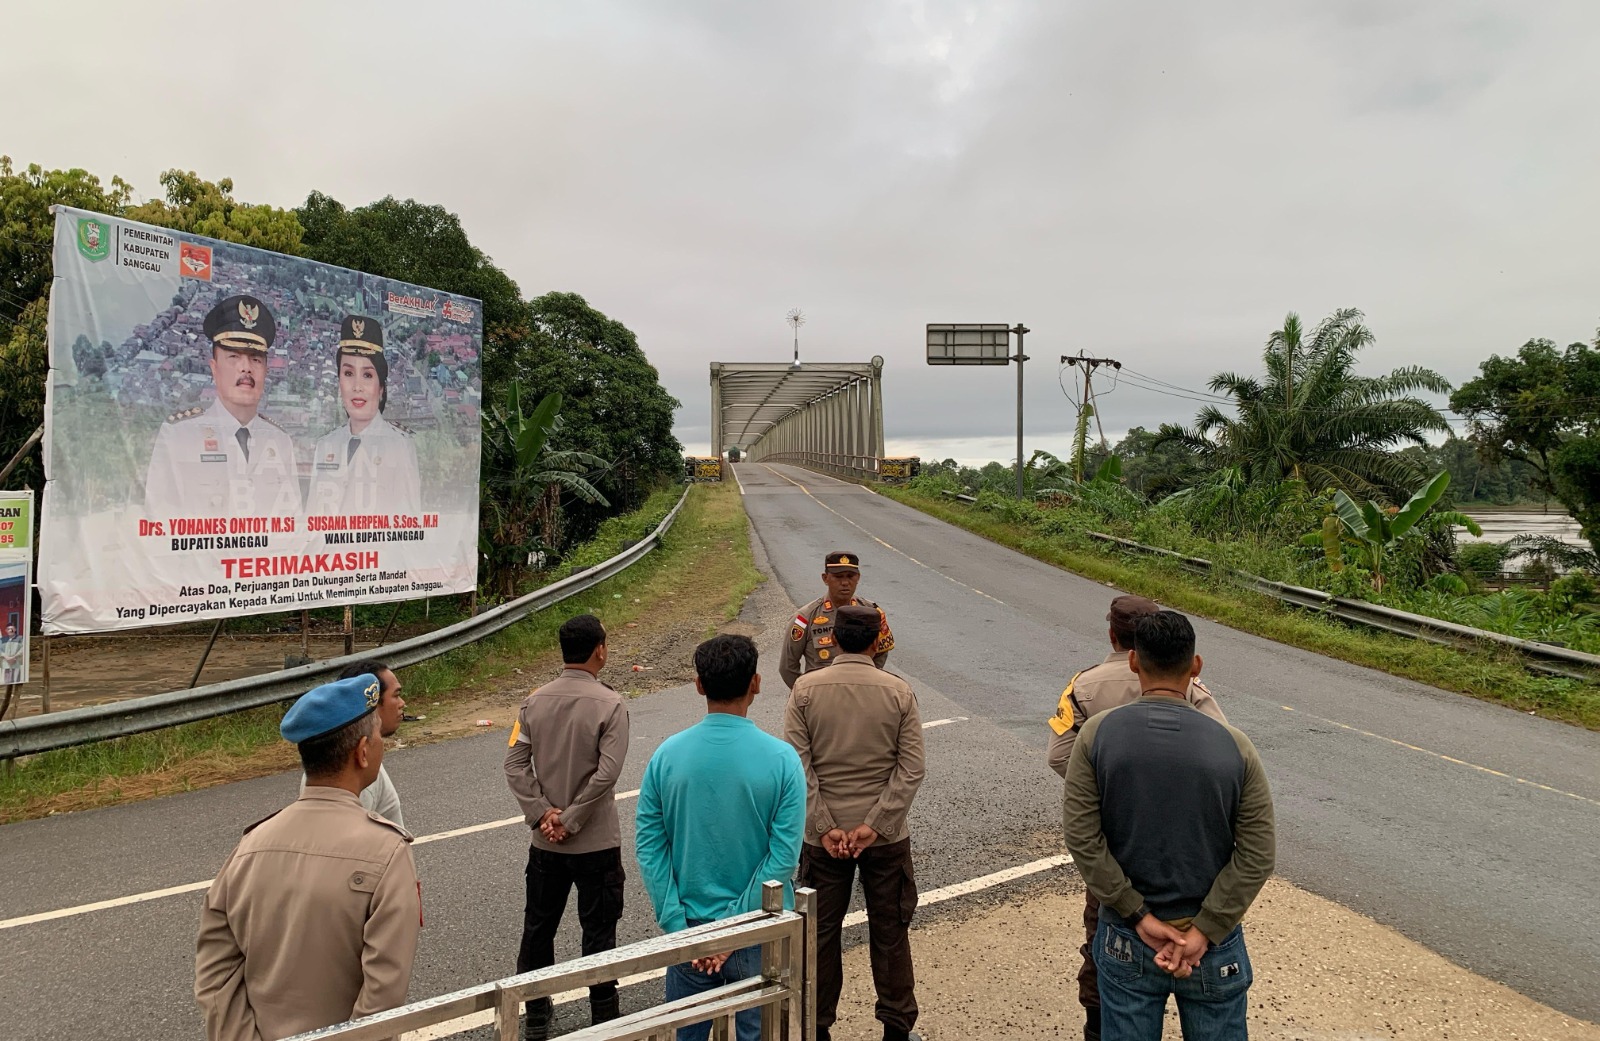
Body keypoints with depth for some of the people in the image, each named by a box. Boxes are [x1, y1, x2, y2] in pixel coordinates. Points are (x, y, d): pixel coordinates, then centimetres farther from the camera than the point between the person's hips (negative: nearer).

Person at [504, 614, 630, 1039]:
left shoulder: (535, 701, -2)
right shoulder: (610, 704, -16)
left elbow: (515, 765, -4)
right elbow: (606, 775, -21)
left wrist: (543, 813, -5)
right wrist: (570, 821, -11)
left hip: (545, 843, 4)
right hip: (596, 843, -4)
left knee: (538, 927, 18)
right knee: (598, 932, 9)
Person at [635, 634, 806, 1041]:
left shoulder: (668, 754, -10)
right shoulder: (781, 759, -16)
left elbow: (649, 845, -8)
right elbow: (783, 856, -17)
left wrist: (678, 927, -6)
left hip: (690, 928, 2)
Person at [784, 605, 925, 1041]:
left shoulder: (805, 689, -8)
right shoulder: (899, 691, -8)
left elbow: (798, 765, -12)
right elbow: (911, 768, -11)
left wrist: (825, 827, -10)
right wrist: (876, 826, -11)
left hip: (823, 835, 0)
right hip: (886, 836, 0)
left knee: (821, 932, 15)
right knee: (890, 932, 15)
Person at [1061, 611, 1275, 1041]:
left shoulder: (1097, 734, -12)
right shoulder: (1233, 746, -10)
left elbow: (1081, 836, -13)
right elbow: (1258, 854, -11)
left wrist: (1138, 917, -9)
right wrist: (1204, 932, -9)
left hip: (1126, 940, 0)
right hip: (1215, 945, 1)